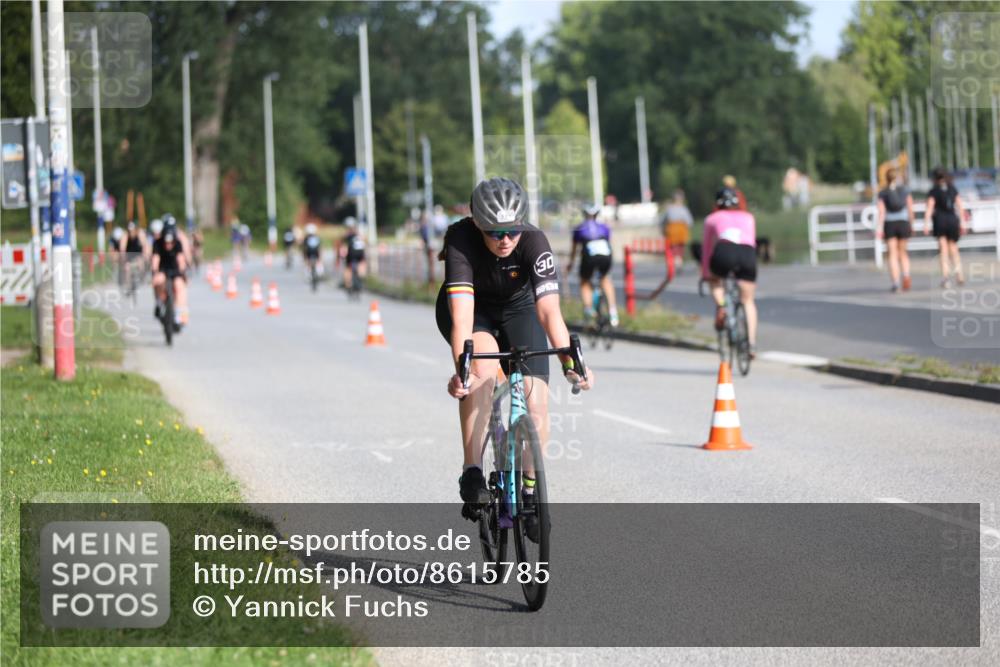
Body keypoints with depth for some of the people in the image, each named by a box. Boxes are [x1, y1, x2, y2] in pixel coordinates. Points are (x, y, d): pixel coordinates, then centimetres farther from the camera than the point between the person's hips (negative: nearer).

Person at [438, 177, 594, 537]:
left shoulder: (534, 242, -32)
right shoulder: (461, 239, -35)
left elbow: (549, 310, -41)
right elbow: (462, 315, -44)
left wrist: (570, 363, -54)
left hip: (517, 309, 2)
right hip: (471, 307, -2)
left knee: (536, 403, -12)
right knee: (483, 367, -34)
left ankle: (530, 490, 11)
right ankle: (472, 473, -28)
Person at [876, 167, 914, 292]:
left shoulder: (883, 193, 1)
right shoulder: (905, 191, 3)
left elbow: (881, 212, -8)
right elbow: (910, 209, 2)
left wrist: (880, 228, -12)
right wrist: (911, 225, 10)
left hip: (889, 224, -1)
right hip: (903, 222, 1)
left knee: (893, 254, 2)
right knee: (902, 252, 13)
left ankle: (895, 282, -8)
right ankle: (906, 275, -13)